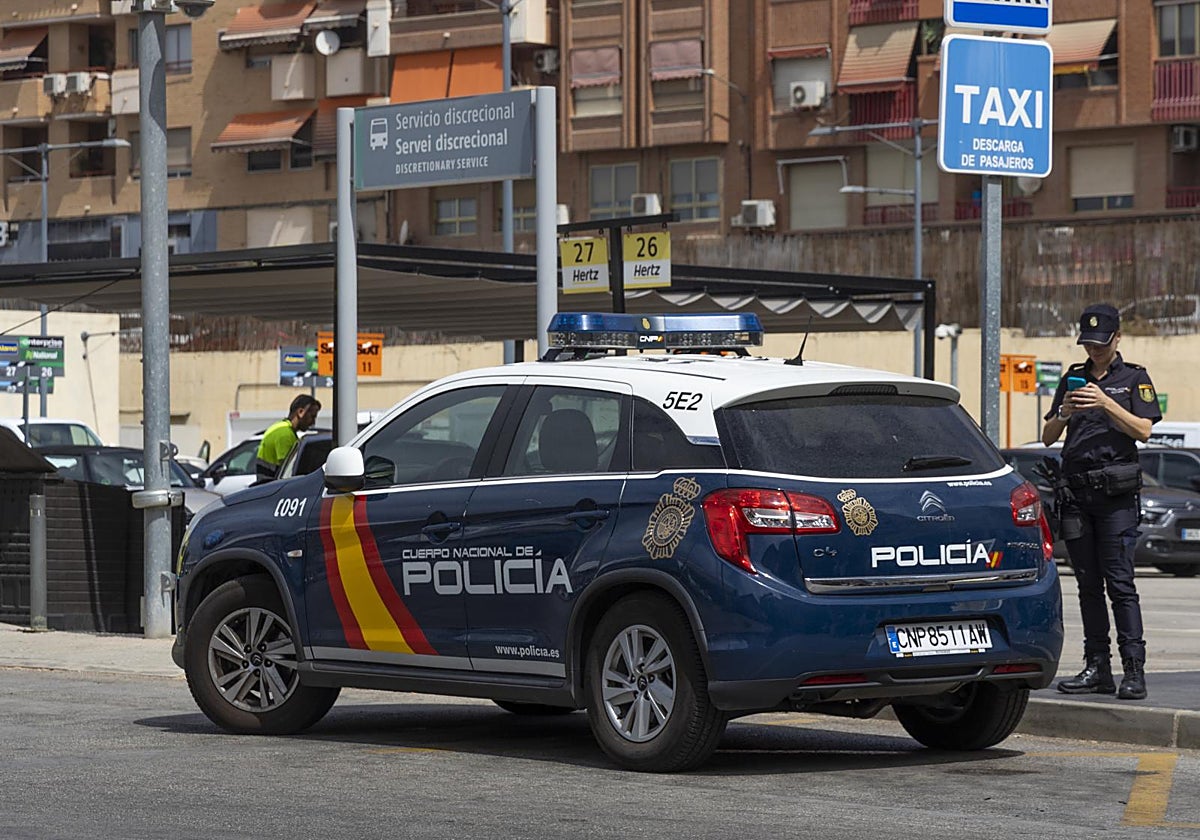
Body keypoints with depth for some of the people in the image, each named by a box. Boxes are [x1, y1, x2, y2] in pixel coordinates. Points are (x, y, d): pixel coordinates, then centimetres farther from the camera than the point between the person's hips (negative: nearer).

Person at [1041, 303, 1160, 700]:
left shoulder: (1134, 378, 5)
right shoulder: (1073, 378, 16)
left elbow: (1143, 430, -8)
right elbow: (1048, 437, 13)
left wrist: (1106, 403, -19)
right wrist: (1064, 414, -8)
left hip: (1116, 492, -4)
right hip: (1076, 491, 4)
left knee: (1119, 582, -10)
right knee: (1088, 584, 5)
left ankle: (1134, 669, -12)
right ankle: (1097, 668, 7)